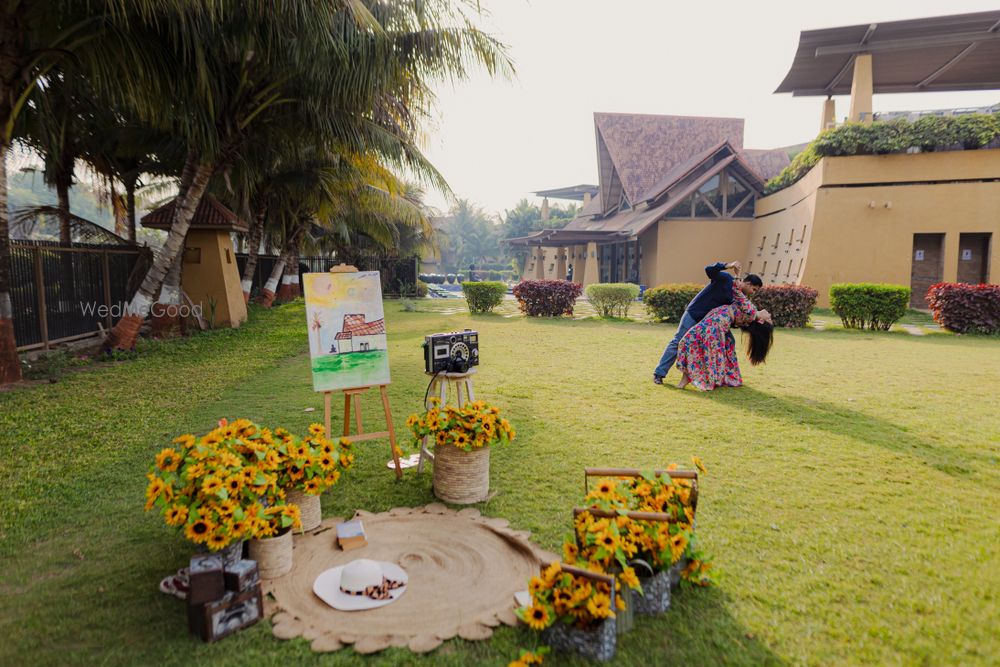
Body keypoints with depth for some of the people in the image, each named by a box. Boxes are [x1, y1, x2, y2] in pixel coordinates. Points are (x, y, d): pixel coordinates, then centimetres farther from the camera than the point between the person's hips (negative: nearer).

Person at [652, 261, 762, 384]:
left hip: (710, 319, 8)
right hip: (694, 314, -8)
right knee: (678, 343, -9)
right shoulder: (725, 279, -13)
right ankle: (659, 373, -4)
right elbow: (709, 270, -28)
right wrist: (727, 266, -40)